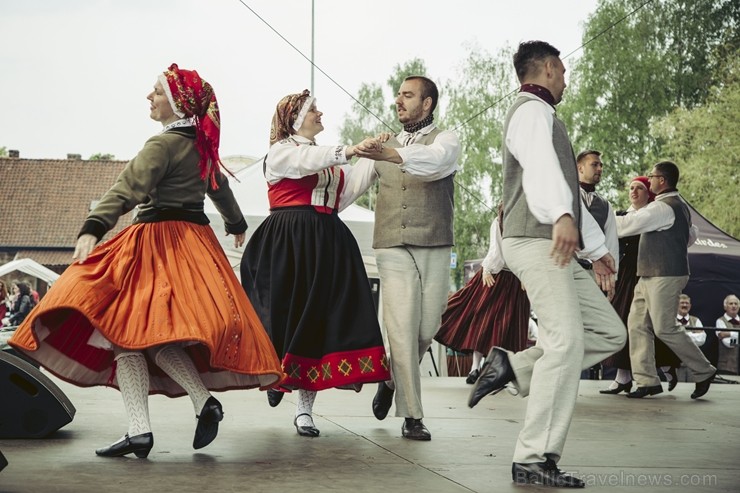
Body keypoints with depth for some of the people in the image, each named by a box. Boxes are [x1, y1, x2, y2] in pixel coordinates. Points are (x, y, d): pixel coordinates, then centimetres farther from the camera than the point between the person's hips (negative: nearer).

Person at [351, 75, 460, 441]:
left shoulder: (445, 140, 3)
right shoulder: (384, 145, 17)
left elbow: (433, 161, -21)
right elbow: (353, 183, 14)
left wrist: (392, 155, -38)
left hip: (434, 248, -1)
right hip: (393, 248, 1)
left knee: (427, 328, 1)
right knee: (401, 328, -8)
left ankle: (392, 380, 30)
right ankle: (412, 416, -3)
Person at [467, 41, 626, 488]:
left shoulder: (543, 116, 30)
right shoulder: (532, 110, -4)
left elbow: (572, 192, 33)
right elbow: (541, 166, -26)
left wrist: (597, 249, 32)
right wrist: (562, 216, -44)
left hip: (558, 249, 10)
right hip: (538, 242, -10)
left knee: (609, 332, 5)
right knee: (566, 341, -16)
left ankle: (515, 366, 2)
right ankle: (534, 459, -16)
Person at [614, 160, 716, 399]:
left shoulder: (662, 207, -17)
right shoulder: (679, 206, 17)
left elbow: (626, 224, -17)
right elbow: (691, 235, 30)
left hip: (664, 277, -10)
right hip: (650, 277, 10)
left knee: (666, 329, -6)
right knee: (637, 325, 5)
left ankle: (704, 372, 8)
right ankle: (647, 380, 4)